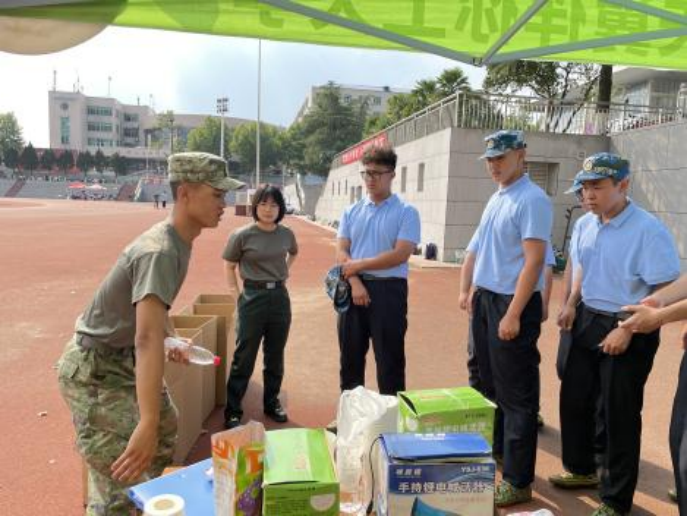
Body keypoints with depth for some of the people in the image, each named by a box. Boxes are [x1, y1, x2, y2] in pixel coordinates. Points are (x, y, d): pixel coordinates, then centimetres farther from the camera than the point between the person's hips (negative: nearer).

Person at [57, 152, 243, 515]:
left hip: (124, 358, 10)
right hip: (94, 369, -10)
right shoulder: (160, 251, -31)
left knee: (166, 430, 26)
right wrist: (146, 424, -50)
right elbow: (147, 338, -44)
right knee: (123, 483, -13)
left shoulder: (179, 242, 0)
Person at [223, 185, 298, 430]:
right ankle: (232, 411, 14)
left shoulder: (286, 234, 2)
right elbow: (229, 267, 0)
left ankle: (272, 403, 30)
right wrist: (237, 295, -6)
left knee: (275, 355, 13)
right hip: (253, 297, -4)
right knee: (244, 357, 1)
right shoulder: (242, 235, -9)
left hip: (280, 297, 4)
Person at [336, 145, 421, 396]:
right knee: (350, 356, 15)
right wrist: (355, 282, -14)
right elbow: (341, 251, 3)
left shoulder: (406, 212, -4)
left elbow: (400, 254, -14)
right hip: (353, 289, 5)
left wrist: (359, 265, -10)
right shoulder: (351, 212, 10)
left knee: (390, 361, 3)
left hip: (388, 290, -4)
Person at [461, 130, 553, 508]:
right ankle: (496, 454, 38)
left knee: (516, 395, 1)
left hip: (512, 303, -9)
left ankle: (518, 481, 15)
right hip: (485, 299, 9)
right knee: (490, 386, 20)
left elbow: (534, 261, -20)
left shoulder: (532, 200, -14)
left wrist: (513, 314, -23)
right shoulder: (496, 198, 13)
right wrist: (474, 292, 15)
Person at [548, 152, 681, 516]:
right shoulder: (584, 225, 4)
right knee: (574, 399, 18)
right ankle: (581, 469, 42)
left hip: (627, 330, -7)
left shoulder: (649, 230, -19)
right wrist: (571, 305, 11)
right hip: (587, 322, 8)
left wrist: (627, 329, -22)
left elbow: (664, 290, -20)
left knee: (619, 416, 4)